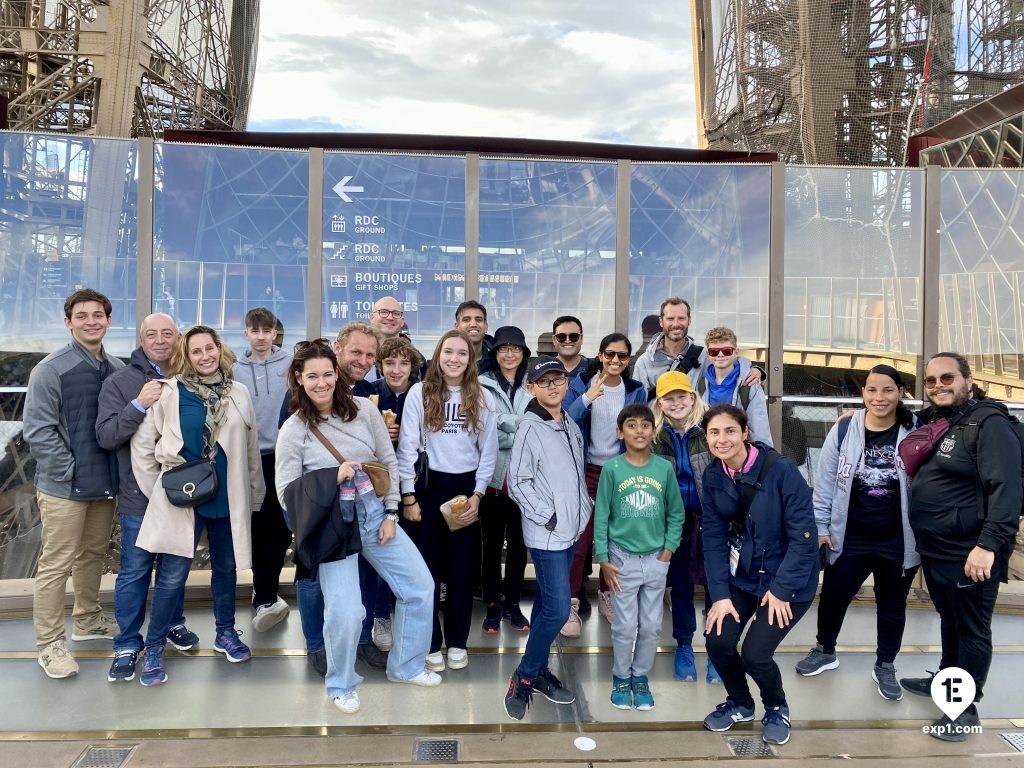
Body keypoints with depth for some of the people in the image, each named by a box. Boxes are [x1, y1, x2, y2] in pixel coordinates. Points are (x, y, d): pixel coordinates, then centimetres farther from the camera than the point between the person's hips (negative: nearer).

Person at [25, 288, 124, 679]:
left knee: (93, 553, 19)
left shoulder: (117, 369, 5)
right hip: (65, 486, -5)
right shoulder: (51, 369, -10)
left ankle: (87, 618, 36)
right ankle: (50, 643, 15)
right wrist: (70, 471, -15)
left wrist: (118, 467, 5)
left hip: (106, 483, 6)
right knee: (56, 564, 3)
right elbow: (37, 430, -13)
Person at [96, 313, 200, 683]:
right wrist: (138, 405, -25)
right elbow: (105, 436, -13)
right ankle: (127, 645, 23)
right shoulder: (119, 382, -5)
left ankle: (174, 624, 37)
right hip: (139, 496, -2)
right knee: (134, 572, 8)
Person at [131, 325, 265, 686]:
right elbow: (142, 444, -1)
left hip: (229, 498, 3)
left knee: (226, 567, 16)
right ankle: (153, 648, 17)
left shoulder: (238, 393, 3)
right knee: (174, 577, -1)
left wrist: (254, 494, 10)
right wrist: (158, 490, -1)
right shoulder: (169, 392, -7)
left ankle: (225, 633, 34)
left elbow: (251, 450, 8)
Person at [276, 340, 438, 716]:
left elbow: (389, 462, 4)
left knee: (420, 586, 6)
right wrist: (333, 477, -20)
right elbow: (287, 494, -8)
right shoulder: (293, 431, -9)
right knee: (345, 612, -12)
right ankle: (341, 685, 19)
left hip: (376, 512, 4)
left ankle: (405, 666, 30)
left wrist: (391, 514, 0)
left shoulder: (364, 409, -3)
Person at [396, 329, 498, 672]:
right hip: (427, 487, -1)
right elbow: (407, 447, -4)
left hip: (466, 489, 2)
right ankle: (431, 643, 19)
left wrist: (477, 495, -3)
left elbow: (489, 452, 4)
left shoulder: (483, 398, 2)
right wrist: (408, 497, -7)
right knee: (427, 568, 5)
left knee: (462, 569, 9)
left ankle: (457, 641, 24)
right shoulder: (419, 393, -4)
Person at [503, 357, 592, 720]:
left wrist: (583, 509, 8)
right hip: (546, 534, -7)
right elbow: (517, 483, -14)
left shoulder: (571, 425, 10)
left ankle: (539, 668, 28)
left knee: (547, 604, 16)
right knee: (558, 610, -9)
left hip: (571, 530, 7)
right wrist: (549, 518, -15)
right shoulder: (530, 428, -13)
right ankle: (523, 677, 8)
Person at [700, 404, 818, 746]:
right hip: (740, 576, 4)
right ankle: (739, 703, 24)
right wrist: (720, 593, -11)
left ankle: (777, 708, 23)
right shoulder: (713, 476, -7)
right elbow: (713, 537, -5)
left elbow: (804, 536, -19)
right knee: (717, 642, -8)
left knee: (755, 654, -13)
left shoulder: (780, 469, -23)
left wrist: (781, 589, -17)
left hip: (788, 579, -4)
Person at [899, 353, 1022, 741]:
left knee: (972, 630, 7)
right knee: (949, 620, 24)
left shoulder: (989, 424, -15)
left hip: (970, 554, -8)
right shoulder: (929, 423, 10)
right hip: (934, 551, 8)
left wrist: (989, 544, -31)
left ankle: (966, 706, 21)